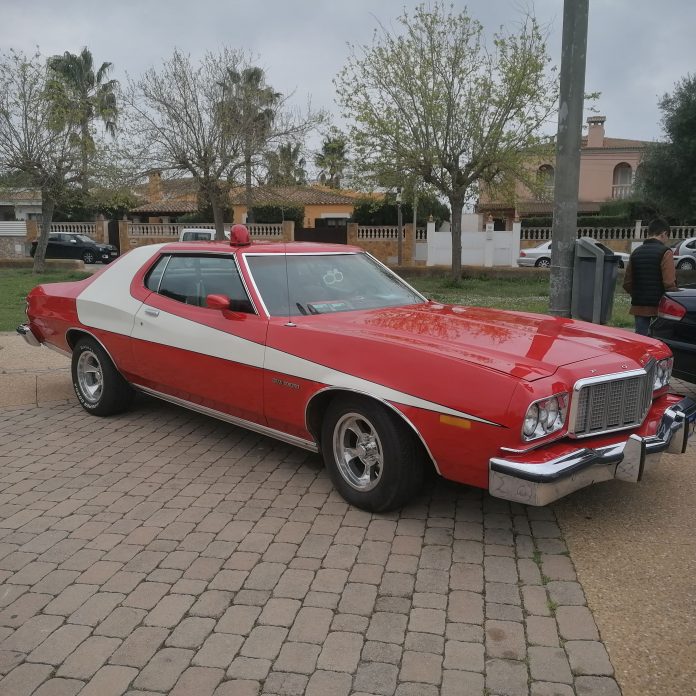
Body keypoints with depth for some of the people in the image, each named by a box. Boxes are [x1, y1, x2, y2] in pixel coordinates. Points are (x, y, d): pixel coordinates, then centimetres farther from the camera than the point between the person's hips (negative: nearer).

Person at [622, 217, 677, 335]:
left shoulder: (636, 252, 9)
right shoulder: (665, 252, -10)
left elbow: (627, 283, 10)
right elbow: (669, 283, -17)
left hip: (638, 306, 5)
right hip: (658, 306, -5)